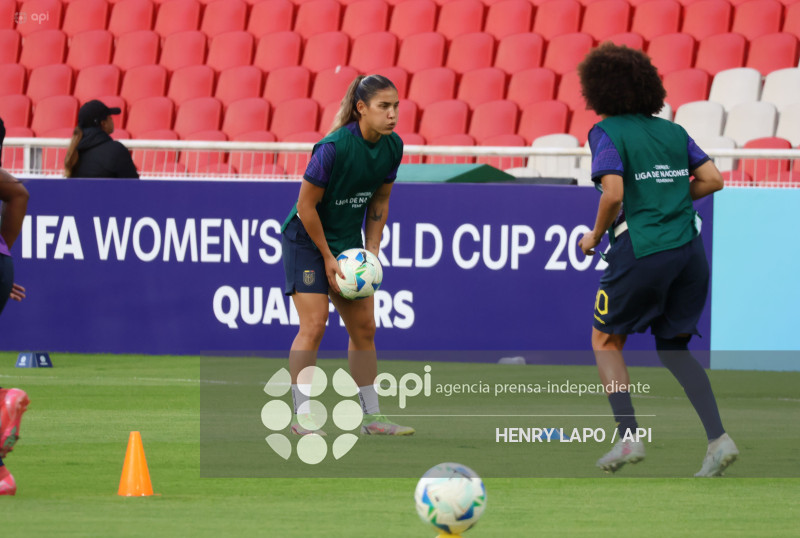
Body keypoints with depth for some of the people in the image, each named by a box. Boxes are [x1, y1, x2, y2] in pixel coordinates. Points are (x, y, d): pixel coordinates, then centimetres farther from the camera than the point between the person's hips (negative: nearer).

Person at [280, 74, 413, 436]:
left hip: (348, 243, 7)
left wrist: (372, 251, 1)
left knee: (364, 328, 6)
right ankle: (302, 417, -9)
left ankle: (371, 417, 13)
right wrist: (327, 258, -15)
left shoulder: (392, 147, -6)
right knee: (314, 325, -14)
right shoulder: (334, 147, -27)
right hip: (307, 239, -7)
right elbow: (306, 205, -20)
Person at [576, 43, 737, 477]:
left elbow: (613, 194, -18)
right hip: (689, 250, 5)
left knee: (606, 341, 15)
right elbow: (712, 180, 8)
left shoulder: (607, 133, -5)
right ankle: (718, 438, 0)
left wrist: (594, 237, -2)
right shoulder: (671, 131, 12)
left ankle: (628, 437, 1)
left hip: (641, 252, -5)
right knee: (674, 350, 17)